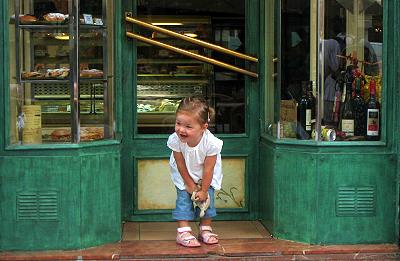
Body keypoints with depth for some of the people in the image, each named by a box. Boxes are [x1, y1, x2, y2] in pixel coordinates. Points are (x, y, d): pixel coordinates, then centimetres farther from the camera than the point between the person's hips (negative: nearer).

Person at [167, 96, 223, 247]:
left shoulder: (211, 143, -38)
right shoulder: (175, 140, -35)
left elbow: (208, 169, -26)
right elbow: (181, 165, -21)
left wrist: (204, 190, -16)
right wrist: (190, 185, -13)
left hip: (205, 174, 0)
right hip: (184, 173, 0)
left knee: (207, 197, 0)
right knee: (183, 195, -9)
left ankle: (206, 229, 16)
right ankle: (183, 231, -3)